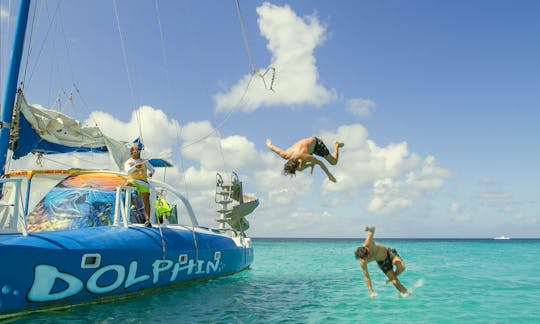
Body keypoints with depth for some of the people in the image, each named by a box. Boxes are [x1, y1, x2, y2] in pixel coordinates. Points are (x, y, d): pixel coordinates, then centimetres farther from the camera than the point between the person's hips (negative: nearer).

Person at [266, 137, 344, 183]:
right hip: (306, 143, 5)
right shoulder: (286, 156, -33)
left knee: (333, 162, 1)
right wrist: (269, 145, 8)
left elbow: (320, 162, -30)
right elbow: (272, 147, -16)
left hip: (315, 142, -5)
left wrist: (329, 175, -20)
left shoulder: (304, 157, -44)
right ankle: (311, 164, 34)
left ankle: (336, 145, 28)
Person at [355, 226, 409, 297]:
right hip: (382, 262, 1)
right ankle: (405, 292, 15)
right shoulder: (362, 262, -26)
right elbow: (366, 277, -14)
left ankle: (391, 278, 2)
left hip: (388, 253, -1)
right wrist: (371, 292, -14)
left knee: (401, 267, -28)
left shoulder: (368, 244, -33)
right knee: (395, 282, -12)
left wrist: (369, 229, -53)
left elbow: (373, 229, -27)